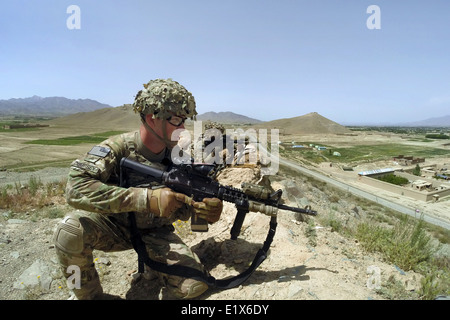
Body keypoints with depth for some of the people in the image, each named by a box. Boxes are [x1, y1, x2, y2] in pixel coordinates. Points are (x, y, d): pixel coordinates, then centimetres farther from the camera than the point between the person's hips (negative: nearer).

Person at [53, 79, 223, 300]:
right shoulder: (118, 148, -22)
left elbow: (182, 209, -6)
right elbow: (75, 189, -36)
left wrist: (205, 208, -31)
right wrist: (147, 198, -43)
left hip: (155, 233, 2)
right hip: (113, 226, -1)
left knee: (194, 285, -18)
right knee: (70, 230, -32)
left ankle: (153, 260, 15)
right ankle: (89, 295, -4)